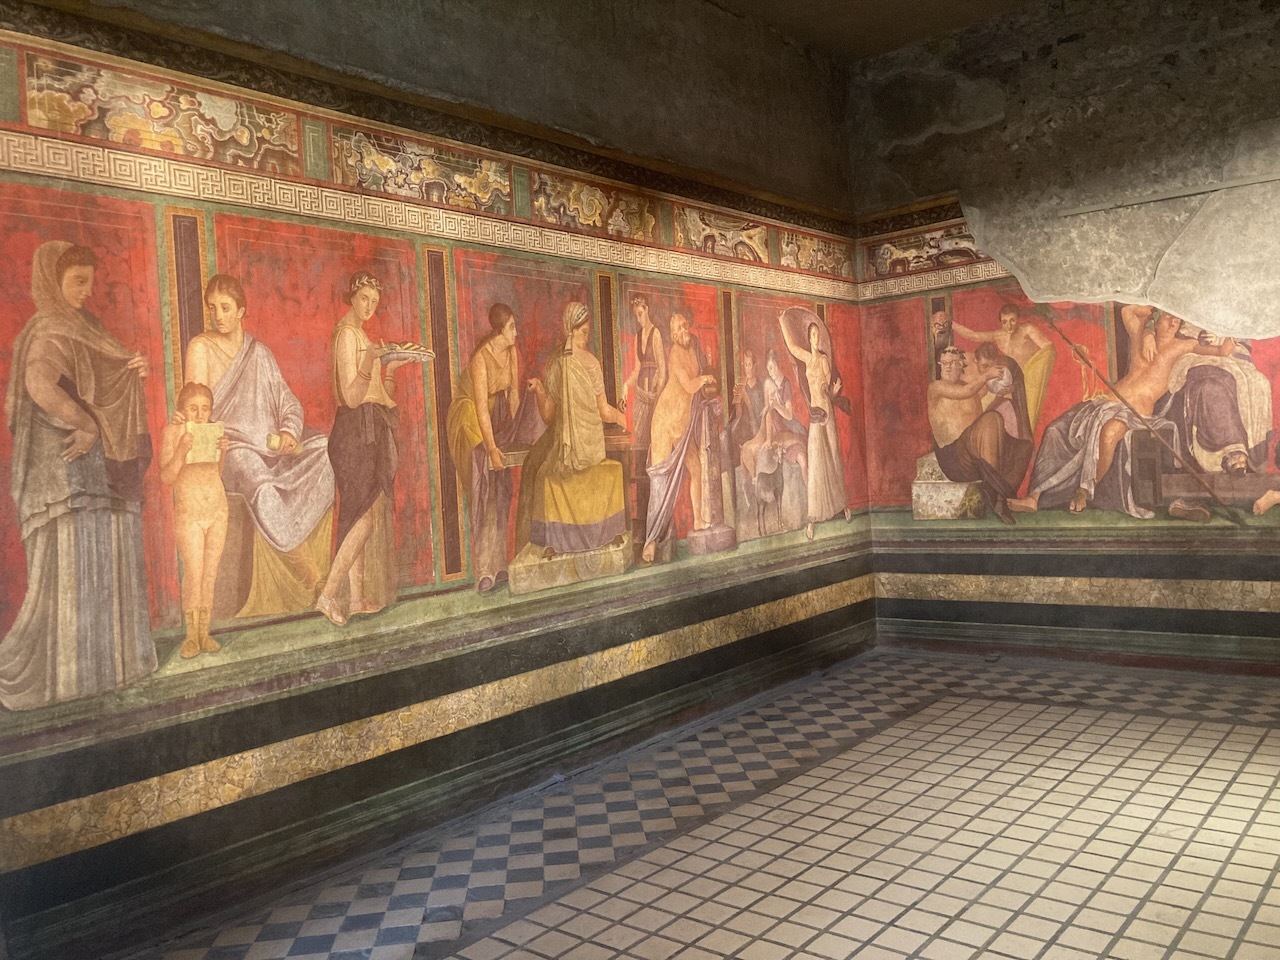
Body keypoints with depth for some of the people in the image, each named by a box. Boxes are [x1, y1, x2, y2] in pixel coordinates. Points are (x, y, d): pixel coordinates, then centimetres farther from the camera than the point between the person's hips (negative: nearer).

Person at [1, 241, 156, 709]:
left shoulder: (83, 326, 16)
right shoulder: (48, 331, -12)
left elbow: (103, 384, 20)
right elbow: (41, 386, -31)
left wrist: (134, 372, 1)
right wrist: (85, 425, -21)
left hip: (100, 466, 9)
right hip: (69, 467, -9)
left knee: (106, 563, 13)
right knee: (70, 566, -4)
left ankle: (97, 658, 23)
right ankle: (53, 671, 5)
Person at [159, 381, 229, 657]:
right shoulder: (173, 431, -6)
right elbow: (166, 477, -9)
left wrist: (222, 451, -6)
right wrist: (181, 450, -23)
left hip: (218, 509, 4)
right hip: (188, 512, -4)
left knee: (210, 574, 4)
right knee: (194, 574, -8)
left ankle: (204, 633, 11)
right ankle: (191, 635, 4)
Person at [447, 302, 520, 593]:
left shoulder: (511, 351, -6)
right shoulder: (481, 358, -27)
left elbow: (513, 392, 0)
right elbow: (481, 406, -29)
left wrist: (514, 432, -4)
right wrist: (491, 448, -32)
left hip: (498, 419, 7)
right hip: (471, 420, -7)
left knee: (500, 493, 4)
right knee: (484, 492, -10)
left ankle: (497, 564, 11)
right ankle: (484, 570, -7)